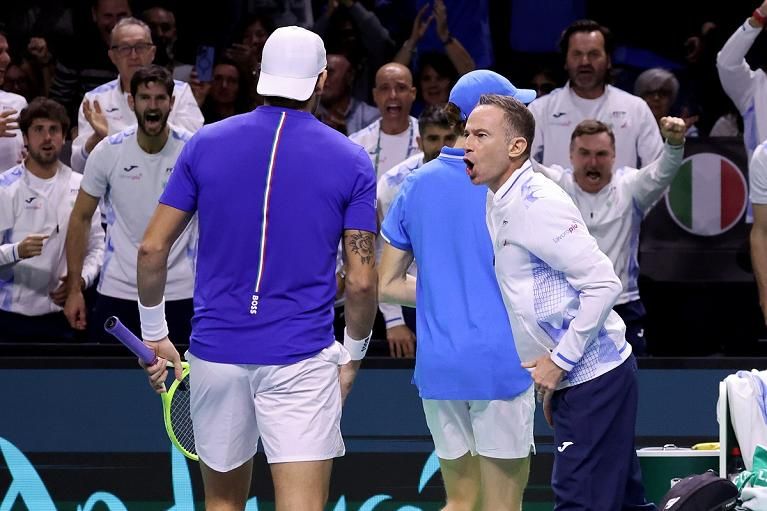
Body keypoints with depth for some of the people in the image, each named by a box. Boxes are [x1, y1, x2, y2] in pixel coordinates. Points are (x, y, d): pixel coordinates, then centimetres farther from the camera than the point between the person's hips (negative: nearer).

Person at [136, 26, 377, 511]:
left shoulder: (207, 143, 2)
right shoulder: (350, 161, -3)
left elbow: (153, 248, 2)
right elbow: (361, 281, -5)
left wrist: (154, 334, 14)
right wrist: (353, 353, 11)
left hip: (215, 350, 3)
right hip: (301, 361, -3)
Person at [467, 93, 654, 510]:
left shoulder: (538, 204, -18)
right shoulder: (499, 203, 12)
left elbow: (603, 284, -21)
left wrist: (560, 361, -17)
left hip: (594, 376, -10)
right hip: (571, 380, 10)